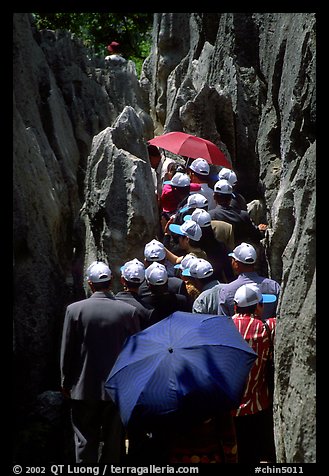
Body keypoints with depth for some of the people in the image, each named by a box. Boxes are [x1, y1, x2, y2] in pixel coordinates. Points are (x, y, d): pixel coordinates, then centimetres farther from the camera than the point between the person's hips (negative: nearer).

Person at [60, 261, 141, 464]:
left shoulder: (74, 310, -9)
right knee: (114, 444, 10)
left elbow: (67, 351, -3)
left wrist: (66, 382, 9)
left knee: (85, 443, 7)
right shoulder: (129, 311, -7)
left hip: (84, 388, -1)